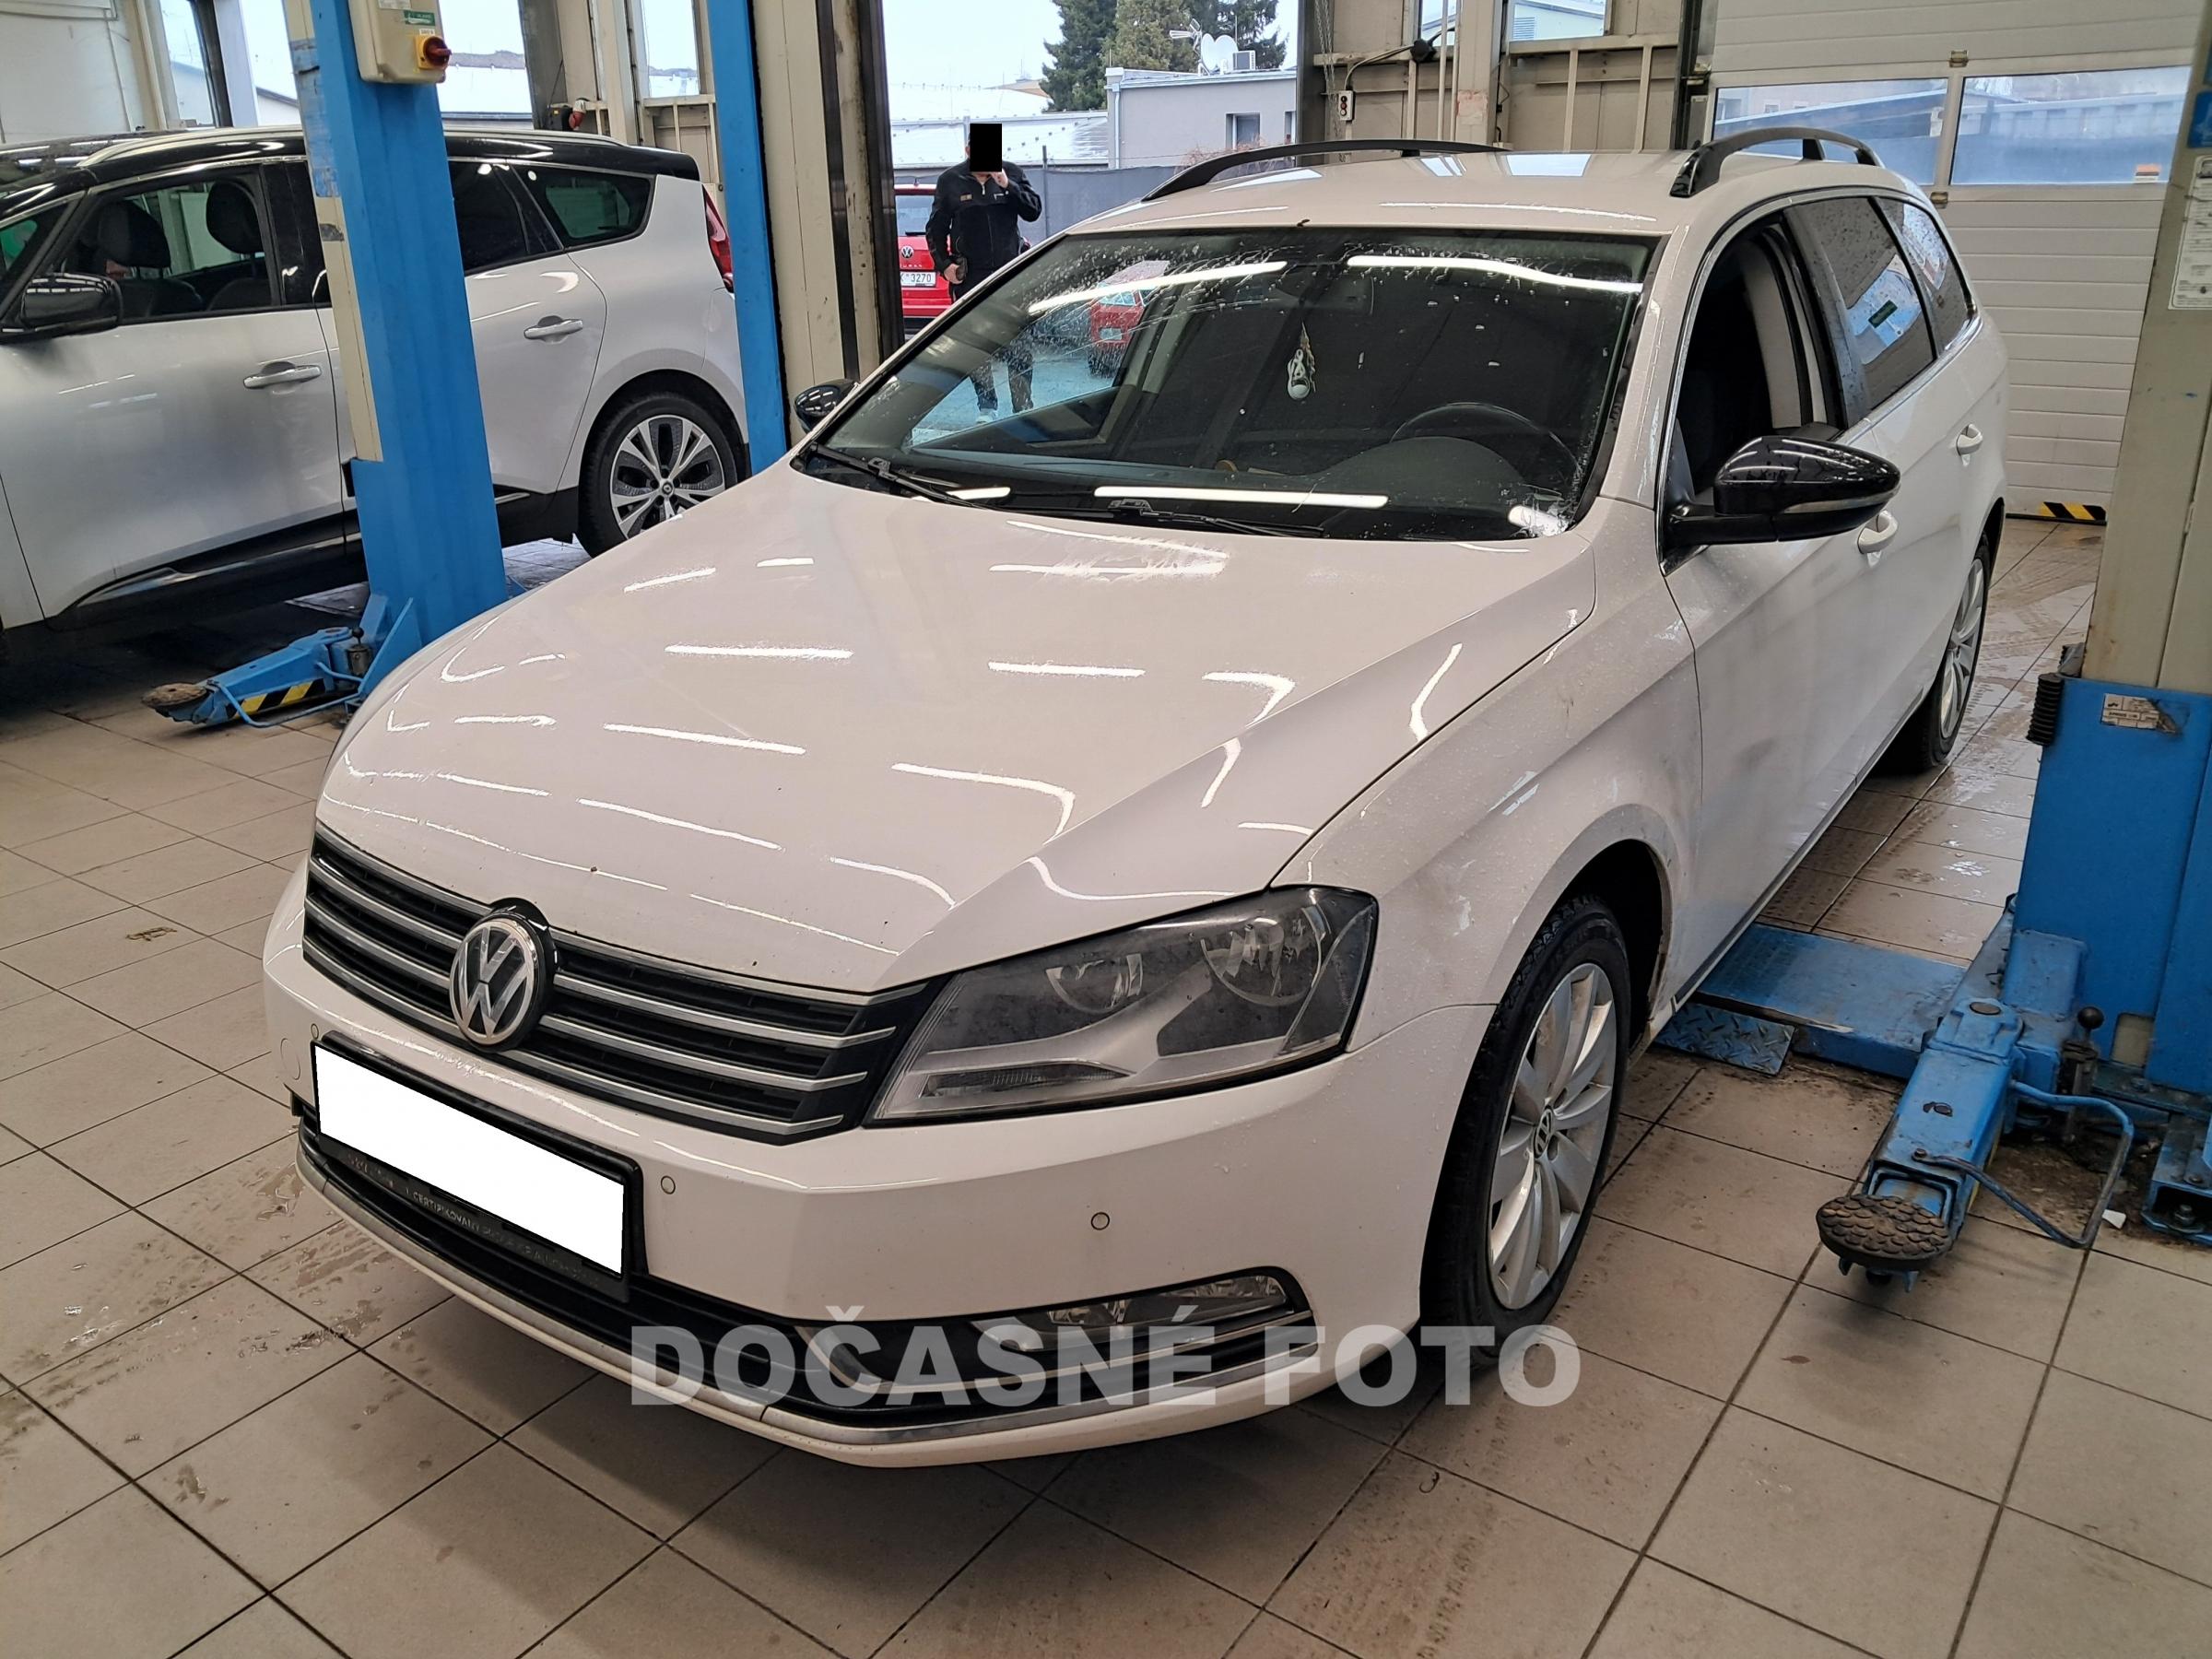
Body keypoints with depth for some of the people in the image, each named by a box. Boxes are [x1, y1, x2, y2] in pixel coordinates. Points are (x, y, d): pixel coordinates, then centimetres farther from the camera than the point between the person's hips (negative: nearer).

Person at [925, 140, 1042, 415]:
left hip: (1010, 270, 0)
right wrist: (943, 264, -2)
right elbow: (936, 228, 8)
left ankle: (1023, 407, 3)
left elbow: (1034, 210, -2)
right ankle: (987, 406, 14)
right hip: (969, 276, 0)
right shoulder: (950, 180, 2)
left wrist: (1008, 187, -14)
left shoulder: (1012, 174, 4)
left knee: (1018, 343, -2)